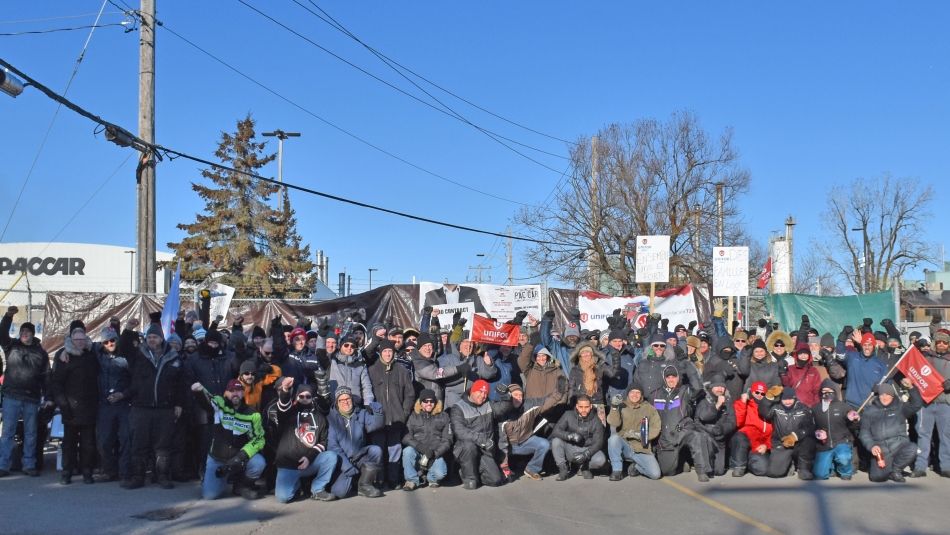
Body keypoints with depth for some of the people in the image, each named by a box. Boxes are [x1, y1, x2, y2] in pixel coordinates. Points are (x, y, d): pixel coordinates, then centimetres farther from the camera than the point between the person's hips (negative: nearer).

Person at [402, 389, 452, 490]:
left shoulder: (443, 417, 11)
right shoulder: (414, 416, 12)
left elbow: (447, 439, 4)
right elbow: (406, 437, 0)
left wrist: (435, 453, -12)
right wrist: (420, 447, -20)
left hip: (436, 454, 0)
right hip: (417, 453, 0)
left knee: (440, 473, -28)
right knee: (407, 451, -33)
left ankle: (432, 478, 10)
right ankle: (412, 480, -14)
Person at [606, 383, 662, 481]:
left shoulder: (649, 409, 5)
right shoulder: (621, 407, 2)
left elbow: (655, 428, -3)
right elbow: (613, 423, -13)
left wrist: (639, 435, -16)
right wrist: (614, 407, -29)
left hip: (642, 449, 1)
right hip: (624, 446, -1)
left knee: (655, 474, -18)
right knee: (614, 438, -33)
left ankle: (635, 467, 16)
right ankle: (617, 470, -15)